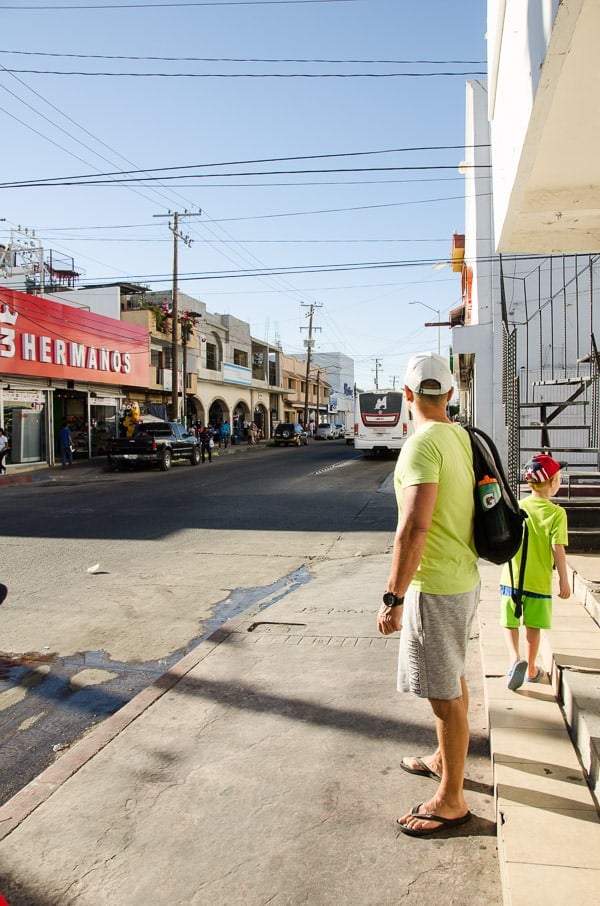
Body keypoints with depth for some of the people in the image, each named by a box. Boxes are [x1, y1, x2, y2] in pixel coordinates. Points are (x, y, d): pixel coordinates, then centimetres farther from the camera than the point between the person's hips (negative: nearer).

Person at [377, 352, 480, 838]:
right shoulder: (462, 437, 5)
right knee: (453, 680, 24)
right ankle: (444, 759, 44)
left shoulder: (423, 444, -22)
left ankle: (451, 800, 19)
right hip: (464, 577, 10)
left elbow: (414, 528, -30)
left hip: (436, 586, -10)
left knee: (445, 694, 4)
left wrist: (393, 599, -25)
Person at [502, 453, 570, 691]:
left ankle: (515, 660, -12)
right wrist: (564, 580, -4)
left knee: (510, 623, 11)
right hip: (539, 581, -1)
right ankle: (531, 669, 28)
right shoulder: (557, 513, -11)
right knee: (533, 626, 14)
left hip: (512, 578, 1)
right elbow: (558, 549, -14)